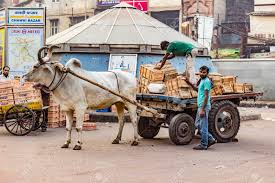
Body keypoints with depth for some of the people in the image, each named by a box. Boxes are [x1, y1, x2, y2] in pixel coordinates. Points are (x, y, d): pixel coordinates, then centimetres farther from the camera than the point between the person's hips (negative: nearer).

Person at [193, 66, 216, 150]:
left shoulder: (206, 81, -14)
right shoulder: (201, 81, 17)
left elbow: (206, 96, -19)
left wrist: (203, 109, -22)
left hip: (204, 106, -10)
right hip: (200, 106, 10)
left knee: (203, 126, -4)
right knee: (197, 124, 15)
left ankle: (203, 145, 3)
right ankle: (210, 139, 19)